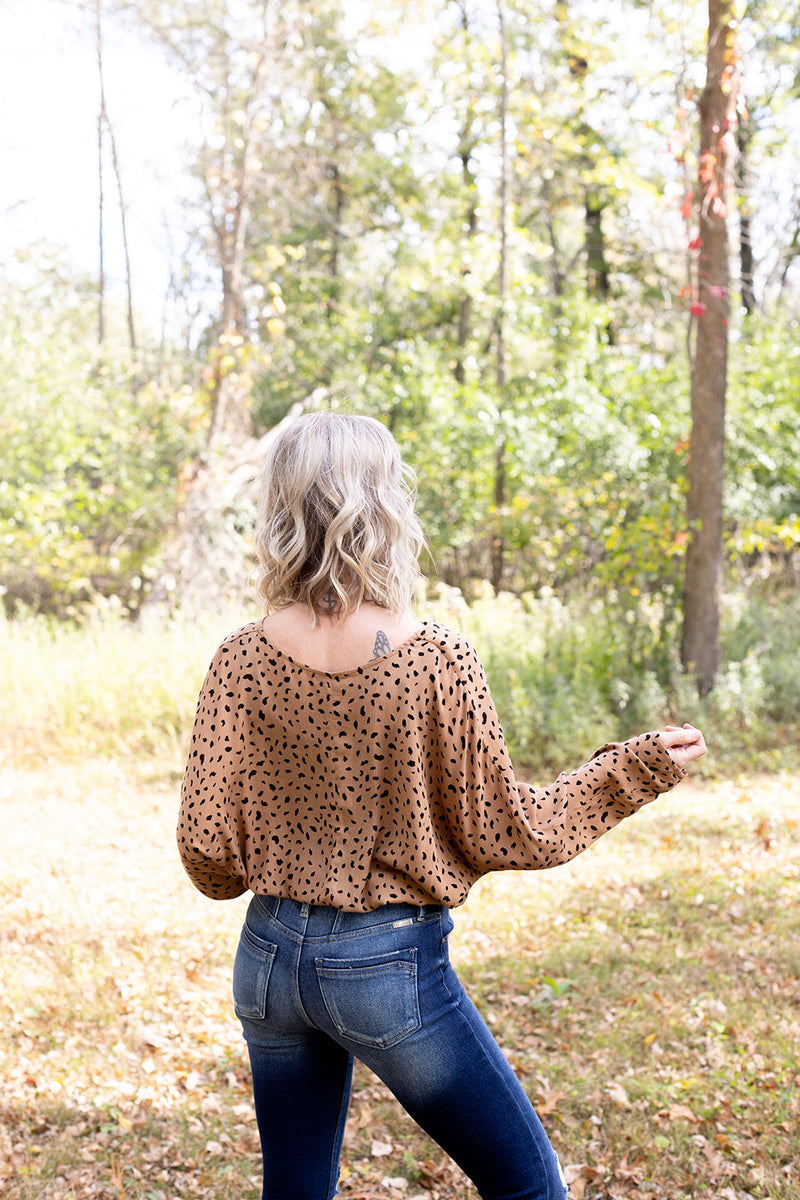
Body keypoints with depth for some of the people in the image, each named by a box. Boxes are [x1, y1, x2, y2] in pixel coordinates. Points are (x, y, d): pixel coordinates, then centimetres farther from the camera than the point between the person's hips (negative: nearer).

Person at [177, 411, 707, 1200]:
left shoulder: (242, 660, -8)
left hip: (271, 957, 5)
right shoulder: (437, 661, -17)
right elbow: (502, 835, -10)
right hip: (391, 962, -4)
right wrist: (638, 769, 1)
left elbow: (206, 850, -6)